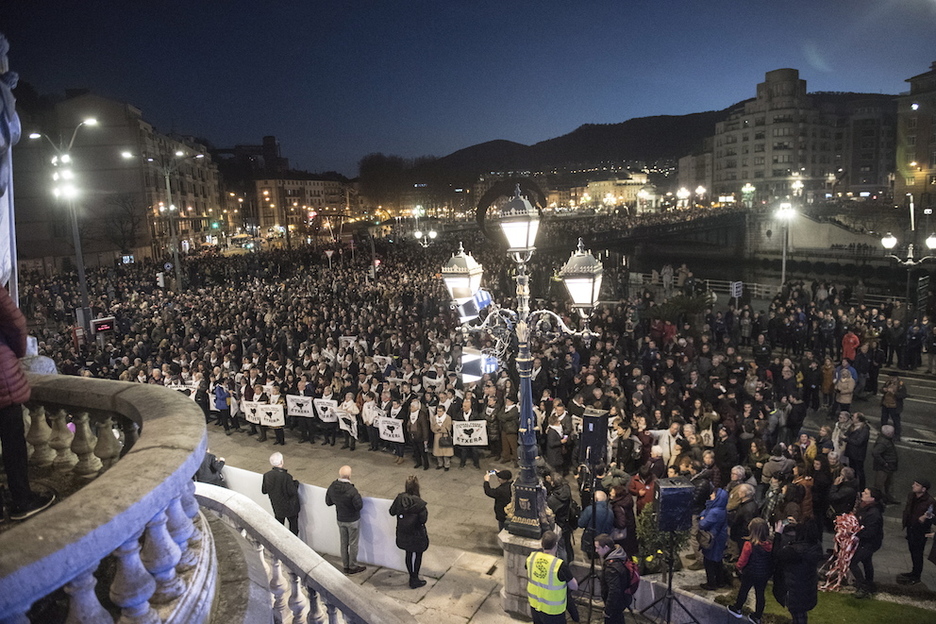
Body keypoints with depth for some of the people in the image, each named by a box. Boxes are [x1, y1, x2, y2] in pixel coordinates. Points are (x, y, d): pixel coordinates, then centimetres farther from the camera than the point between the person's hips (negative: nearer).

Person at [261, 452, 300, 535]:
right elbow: (292, 492, -23)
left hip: (277, 507, 5)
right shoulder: (285, 476, -28)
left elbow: (264, 491, 0)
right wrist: (295, 482, -6)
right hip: (290, 508, -5)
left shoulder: (267, 475, -12)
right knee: (294, 527, 14)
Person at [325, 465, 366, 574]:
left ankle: (345, 566, 33)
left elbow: (328, 502, 1)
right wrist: (359, 497, -7)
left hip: (340, 519, 5)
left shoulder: (332, 487, -12)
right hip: (352, 520, -5)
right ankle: (353, 567, 25)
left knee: (344, 543, 20)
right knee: (353, 544, 12)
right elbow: (359, 506, -25)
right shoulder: (351, 490, -31)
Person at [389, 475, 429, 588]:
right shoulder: (419, 503, -26)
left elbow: (392, 512, 0)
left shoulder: (399, 498, -13)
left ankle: (412, 577, 38)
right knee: (417, 556, 16)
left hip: (403, 535, 5)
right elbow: (423, 520, -22)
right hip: (416, 536, -5)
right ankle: (414, 580, 28)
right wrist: (426, 512, -3)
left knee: (409, 555, 22)